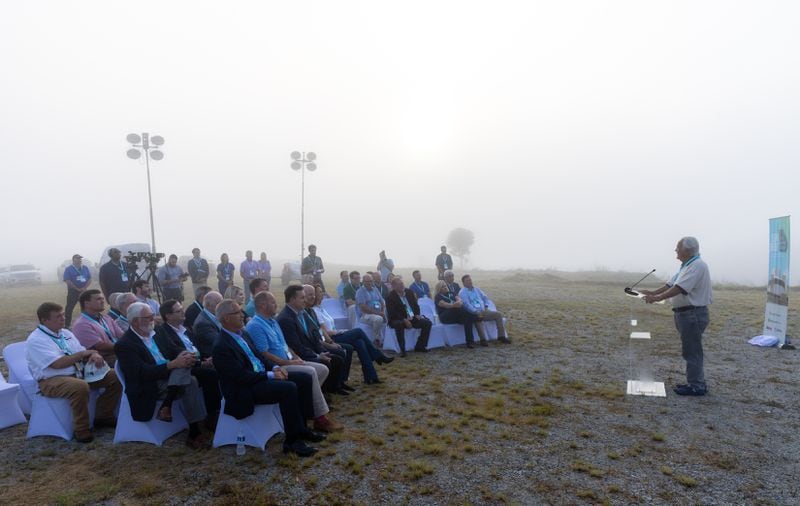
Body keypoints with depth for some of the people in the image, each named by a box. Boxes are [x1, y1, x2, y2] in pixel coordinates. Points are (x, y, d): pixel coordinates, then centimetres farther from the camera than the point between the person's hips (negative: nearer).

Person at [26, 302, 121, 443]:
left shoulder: (66, 333, 13)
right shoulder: (35, 340, -11)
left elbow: (84, 354, 10)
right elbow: (57, 364, -22)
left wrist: (94, 355, -13)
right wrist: (82, 354, -14)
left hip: (79, 373, 8)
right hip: (52, 380, -8)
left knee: (115, 377, -6)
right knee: (80, 386, -38)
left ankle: (104, 417, 9)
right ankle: (81, 430, -19)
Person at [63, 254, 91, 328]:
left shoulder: (85, 268, 10)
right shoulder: (68, 269, -2)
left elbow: (90, 279, 6)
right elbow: (68, 281, -11)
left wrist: (84, 288, -9)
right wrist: (78, 289, -15)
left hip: (83, 291, 4)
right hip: (73, 291, -4)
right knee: (69, 308, -4)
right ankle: (67, 325, 1)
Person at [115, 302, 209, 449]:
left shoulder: (154, 334, 13)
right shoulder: (124, 345, -9)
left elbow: (169, 356, 14)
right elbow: (143, 373, -20)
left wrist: (183, 357, -10)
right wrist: (173, 364, -27)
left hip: (168, 378, 6)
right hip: (148, 389, -6)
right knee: (190, 382, -27)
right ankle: (194, 432, -18)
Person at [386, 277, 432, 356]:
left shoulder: (409, 292, 7)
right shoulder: (390, 297, -10)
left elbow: (416, 305, 16)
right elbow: (391, 314, -16)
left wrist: (417, 314, -4)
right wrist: (404, 320, -24)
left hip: (413, 318, 6)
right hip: (398, 320, -6)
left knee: (428, 323, -9)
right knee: (399, 324, -39)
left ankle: (419, 346, 1)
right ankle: (402, 350, -26)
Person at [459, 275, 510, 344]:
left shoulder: (476, 289, 18)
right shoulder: (462, 293, -5)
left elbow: (485, 298, 22)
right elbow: (467, 305, -17)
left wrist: (486, 307, 4)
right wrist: (476, 312, -27)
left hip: (483, 311, 7)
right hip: (474, 314, -7)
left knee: (498, 314, -6)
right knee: (479, 318, -39)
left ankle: (501, 336, -3)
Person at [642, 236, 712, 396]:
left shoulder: (697, 266, -17)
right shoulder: (686, 266, 15)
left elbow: (679, 288, -26)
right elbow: (671, 284, 15)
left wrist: (657, 298, -27)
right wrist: (653, 292, 6)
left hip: (693, 314, -10)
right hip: (686, 313, 10)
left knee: (692, 351, -2)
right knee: (690, 350, 16)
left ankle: (696, 386, 7)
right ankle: (696, 383, 26)